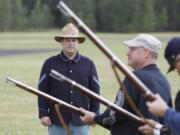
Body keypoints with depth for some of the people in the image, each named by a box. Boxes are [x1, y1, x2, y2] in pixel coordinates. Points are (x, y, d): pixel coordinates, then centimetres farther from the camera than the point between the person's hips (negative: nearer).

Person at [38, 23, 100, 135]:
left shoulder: (88, 64, 5)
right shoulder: (50, 63, 2)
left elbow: (95, 91, 6)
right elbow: (43, 90, 1)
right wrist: (43, 114, -4)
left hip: (81, 121, 1)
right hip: (57, 121, -1)